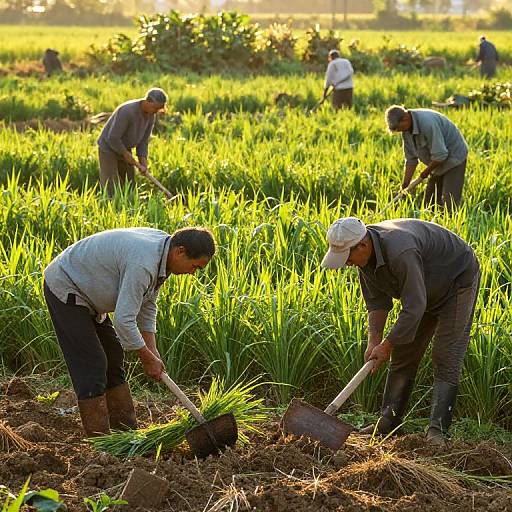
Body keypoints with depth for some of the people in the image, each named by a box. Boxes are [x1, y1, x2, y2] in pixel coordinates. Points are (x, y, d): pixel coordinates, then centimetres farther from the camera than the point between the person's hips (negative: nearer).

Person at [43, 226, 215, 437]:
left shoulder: (162, 244, -2)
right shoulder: (143, 263, -32)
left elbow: (146, 304, 9)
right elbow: (124, 320, -32)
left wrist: (152, 350, 3)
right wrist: (148, 358, -18)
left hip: (84, 291, 11)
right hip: (64, 288, -11)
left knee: (113, 359, 13)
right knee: (92, 366, -11)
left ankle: (127, 434, 20)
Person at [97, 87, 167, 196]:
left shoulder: (151, 115, -9)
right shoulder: (127, 111, -36)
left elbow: (143, 141, -3)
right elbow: (112, 138, -33)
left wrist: (143, 163, -17)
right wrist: (126, 154, -20)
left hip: (123, 149, 8)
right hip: (108, 148, -8)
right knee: (111, 190, -11)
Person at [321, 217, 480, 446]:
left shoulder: (400, 253, -41)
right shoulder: (366, 255, -13)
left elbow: (414, 307, -37)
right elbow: (377, 301, -5)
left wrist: (387, 345, -28)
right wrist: (374, 341, -16)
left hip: (458, 281, -9)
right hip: (426, 290, 9)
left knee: (446, 359, -14)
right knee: (403, 355, 7)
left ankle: (437, 431, -16)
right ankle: (388, 422, 13)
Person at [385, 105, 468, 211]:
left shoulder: (427, 123, -32)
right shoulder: (406, 130, -4)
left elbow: (440, 155, -30)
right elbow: (411, 159, 3)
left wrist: (427, 171, -14)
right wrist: (405, 185, 0)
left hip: (454, 157, -9)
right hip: (439, 162, 9)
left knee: (449, 202, -13)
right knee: (429, 199, 10)